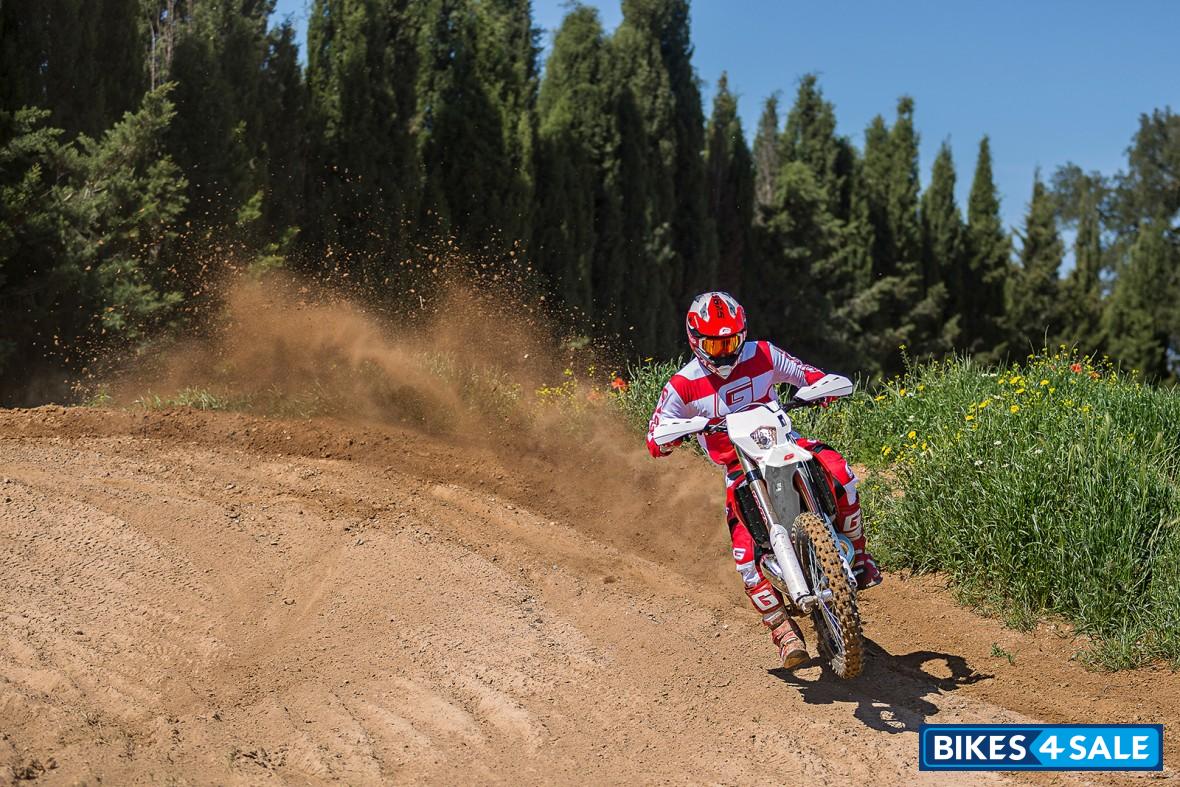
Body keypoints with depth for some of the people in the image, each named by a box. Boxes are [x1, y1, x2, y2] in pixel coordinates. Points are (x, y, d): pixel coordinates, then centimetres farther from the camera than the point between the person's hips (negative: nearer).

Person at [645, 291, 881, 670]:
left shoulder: (762, 355, 0)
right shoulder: (683, 385, -5)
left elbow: (811, 376, 9)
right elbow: (655, 442, -4)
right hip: (740, 471, -1)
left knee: (837, 471, -31)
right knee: (746, 553, -22)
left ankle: (856, 554, -9)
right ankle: (782, 628, -3)